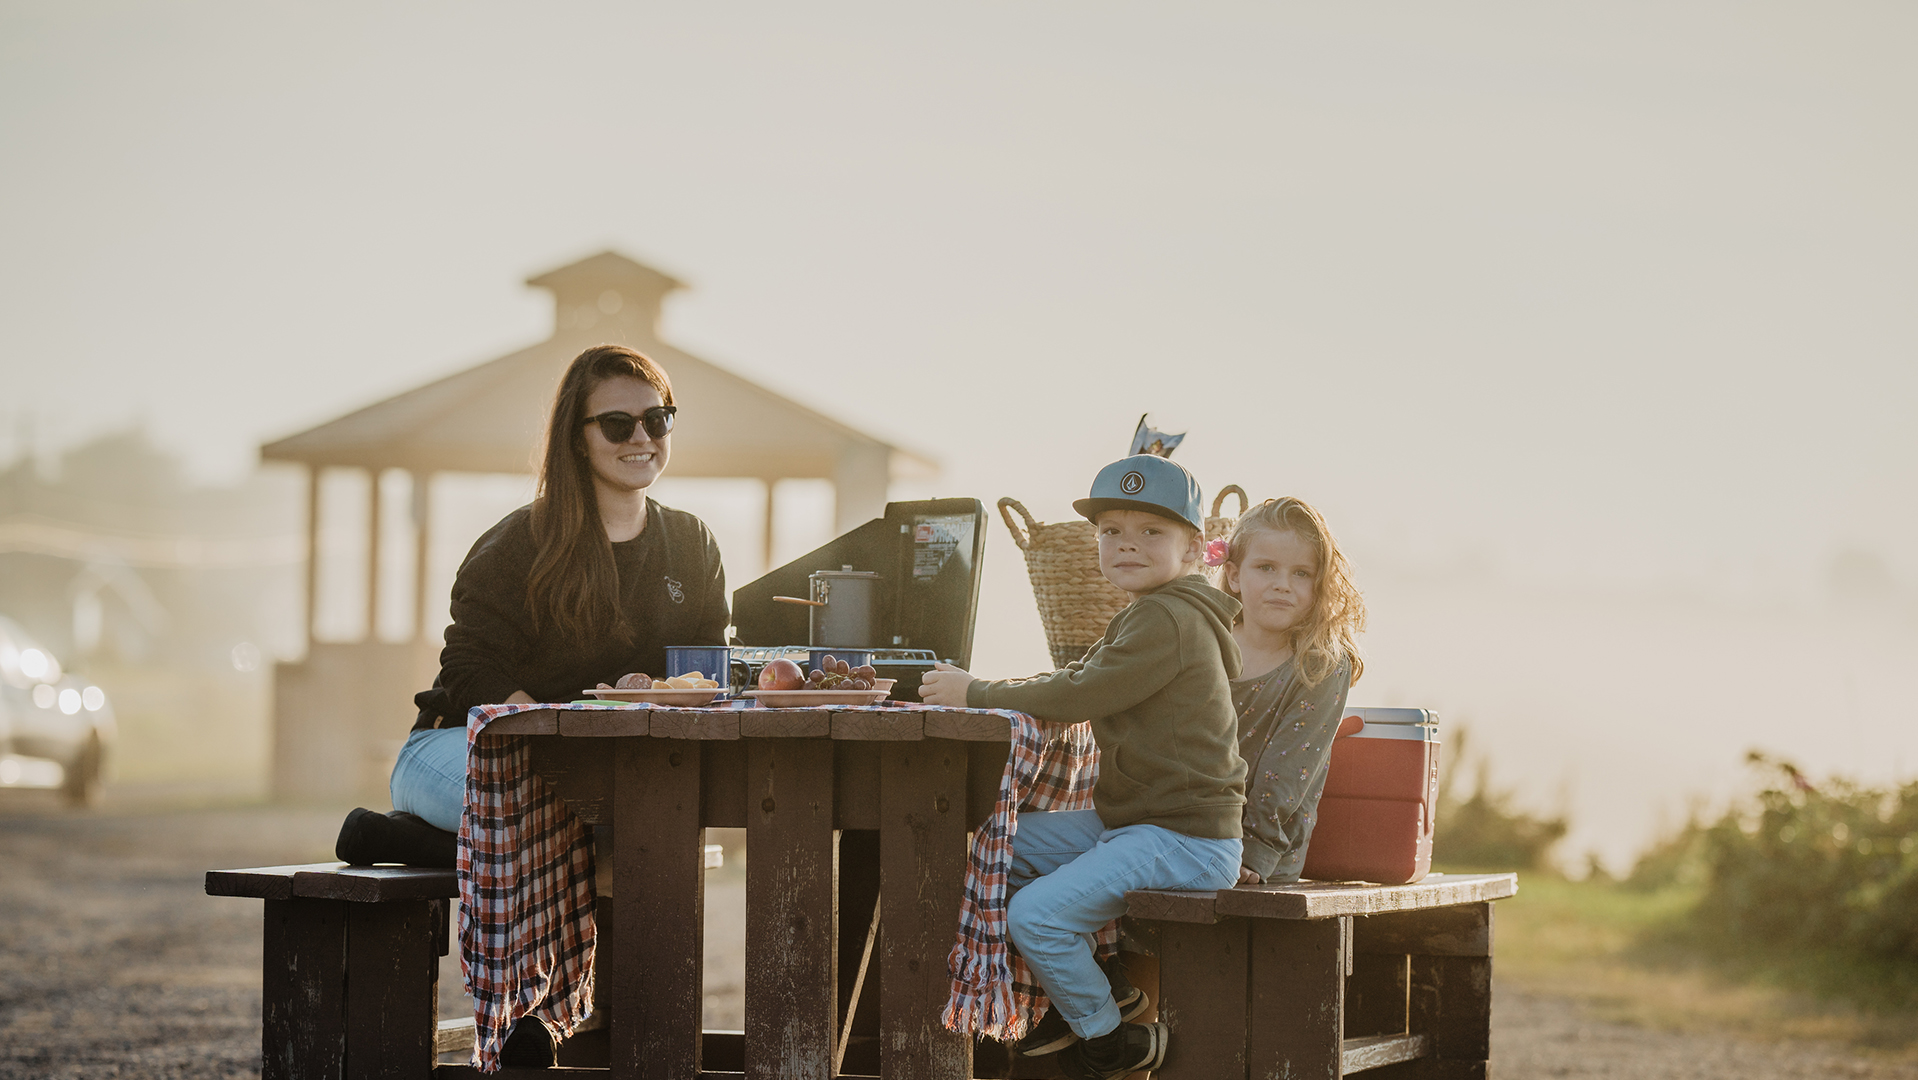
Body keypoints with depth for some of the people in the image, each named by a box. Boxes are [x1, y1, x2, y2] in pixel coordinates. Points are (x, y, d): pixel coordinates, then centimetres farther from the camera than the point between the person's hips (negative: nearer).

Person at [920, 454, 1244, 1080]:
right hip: (1127, 820, 11)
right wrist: (978, 690, 3)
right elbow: (1076, 679, 18)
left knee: (1034, 915, -21)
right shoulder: (1145, 620, 19)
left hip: (1184, 840, -11)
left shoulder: (1168, 622, -18)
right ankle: (1096, 988, 18)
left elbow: (1078, 698, -22)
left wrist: (974, 694, -13)